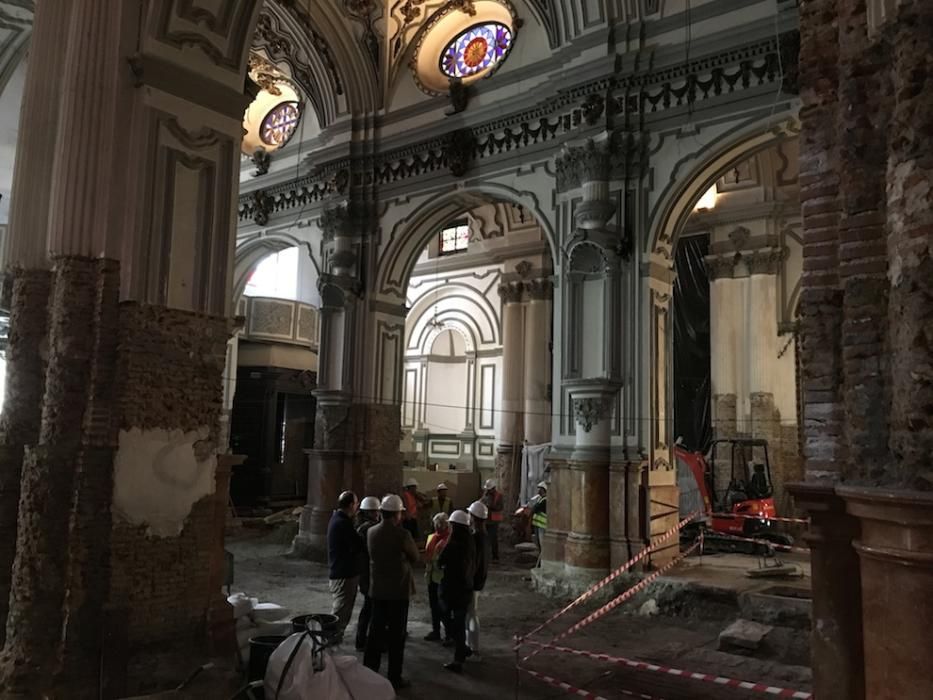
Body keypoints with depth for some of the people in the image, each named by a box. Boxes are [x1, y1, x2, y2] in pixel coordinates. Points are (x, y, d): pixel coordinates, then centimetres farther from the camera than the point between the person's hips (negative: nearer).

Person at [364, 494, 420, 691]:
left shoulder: (371, 532, -2)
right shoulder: (402, 534, -18)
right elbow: (415, 558, -4)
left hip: (377, 589, 5)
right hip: (399, 590, -5)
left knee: (375, 631, 15)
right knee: (396, 634, 5)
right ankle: (394, 678, 12)